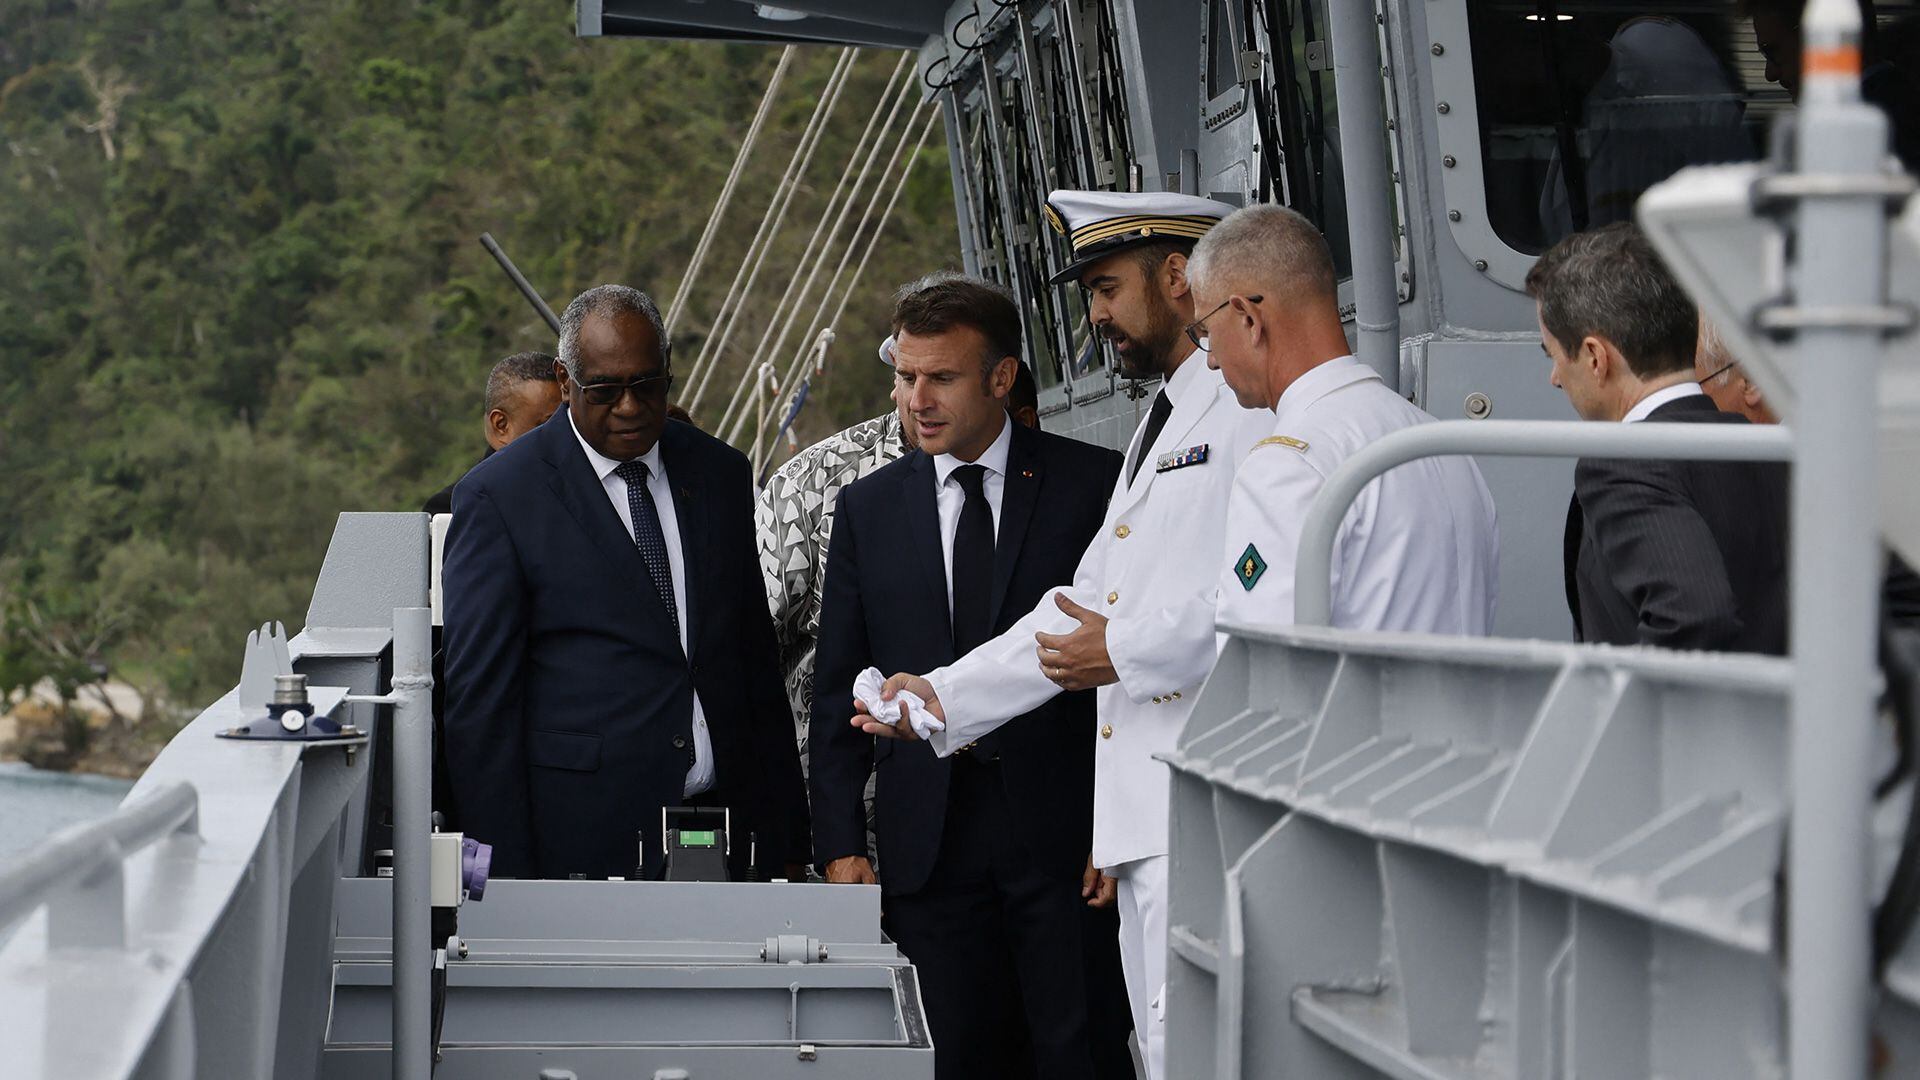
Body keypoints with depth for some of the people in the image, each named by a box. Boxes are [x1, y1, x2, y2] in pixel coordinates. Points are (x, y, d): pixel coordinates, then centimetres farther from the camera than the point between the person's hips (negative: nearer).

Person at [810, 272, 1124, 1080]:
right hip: (932, 842, 3)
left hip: (1062, 828, -3)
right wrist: (839, 843, 3)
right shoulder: (869, 509, 10)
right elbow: (837, 689, 11)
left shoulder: (1092, 484, 1)